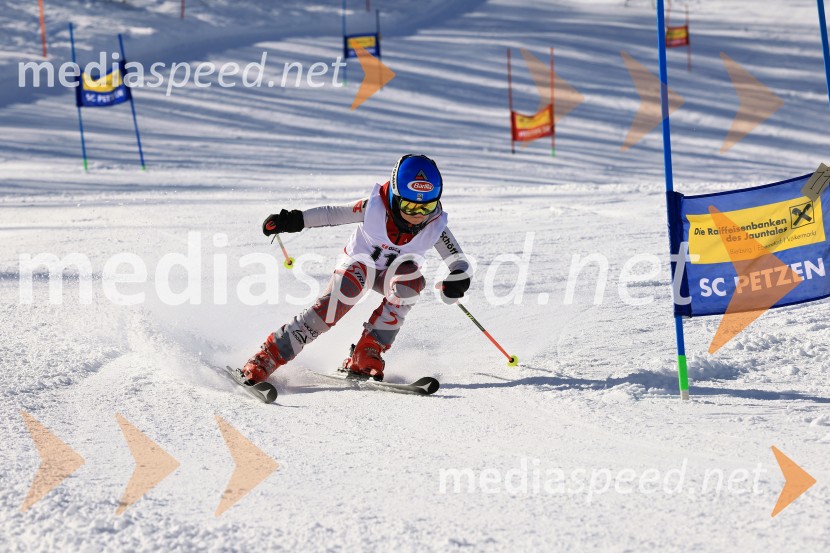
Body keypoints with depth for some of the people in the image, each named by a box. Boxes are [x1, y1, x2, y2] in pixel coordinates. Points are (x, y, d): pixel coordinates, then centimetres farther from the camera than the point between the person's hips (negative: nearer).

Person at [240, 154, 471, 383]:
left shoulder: (435, 227, -23)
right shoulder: (374, 207, -27)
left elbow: (459, 262, -20)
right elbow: (333, 214, -16)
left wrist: (458, 278, -43)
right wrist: (295, 220, -26)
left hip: (393, 274, 2)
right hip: (359, 262, -2)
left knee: (411, 280, -33)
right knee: (333, 306, -29)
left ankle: (365, 356, -26)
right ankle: (266, 357, -25)